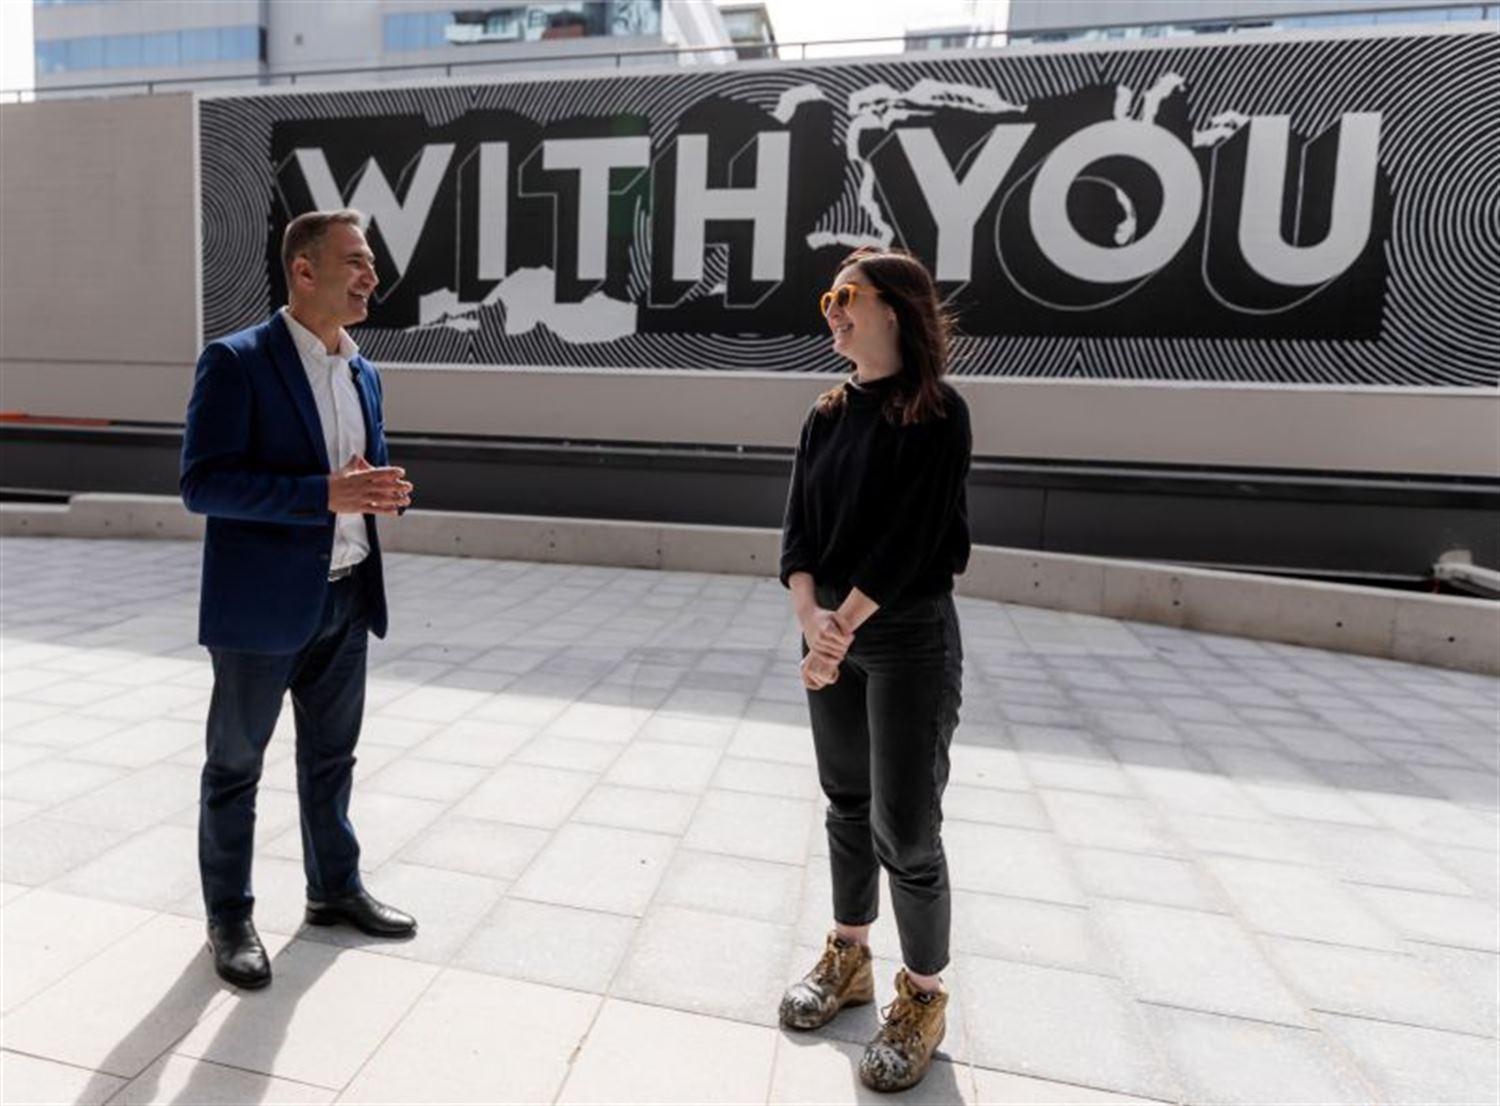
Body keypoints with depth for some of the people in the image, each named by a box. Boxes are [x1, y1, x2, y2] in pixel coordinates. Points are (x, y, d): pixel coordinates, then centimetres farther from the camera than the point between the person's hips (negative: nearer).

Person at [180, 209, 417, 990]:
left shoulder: (362, 373, 9)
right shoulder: (235, 362, -12)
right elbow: (202, 484, -18)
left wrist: (385, 493, -8)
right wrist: (326, 493, -28)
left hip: (346, 599, 7)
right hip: (261, 603, -6)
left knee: (332, 755, 18)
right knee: (236, 763, 11)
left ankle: (334, 890, 35)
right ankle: (229, 917, 28)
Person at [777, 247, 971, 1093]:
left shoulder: (939, 414, -11)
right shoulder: (829, 415, 7)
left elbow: (907, 539, -18)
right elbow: (798, 529, 0)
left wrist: (845, 628, -17)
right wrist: (813, 620, -16)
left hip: (910, 641, -6)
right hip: (832, 636, 6)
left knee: (905, 829, 1)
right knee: (847, 805, 17)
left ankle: (924, 999, 24)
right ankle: (849, 959, 37)